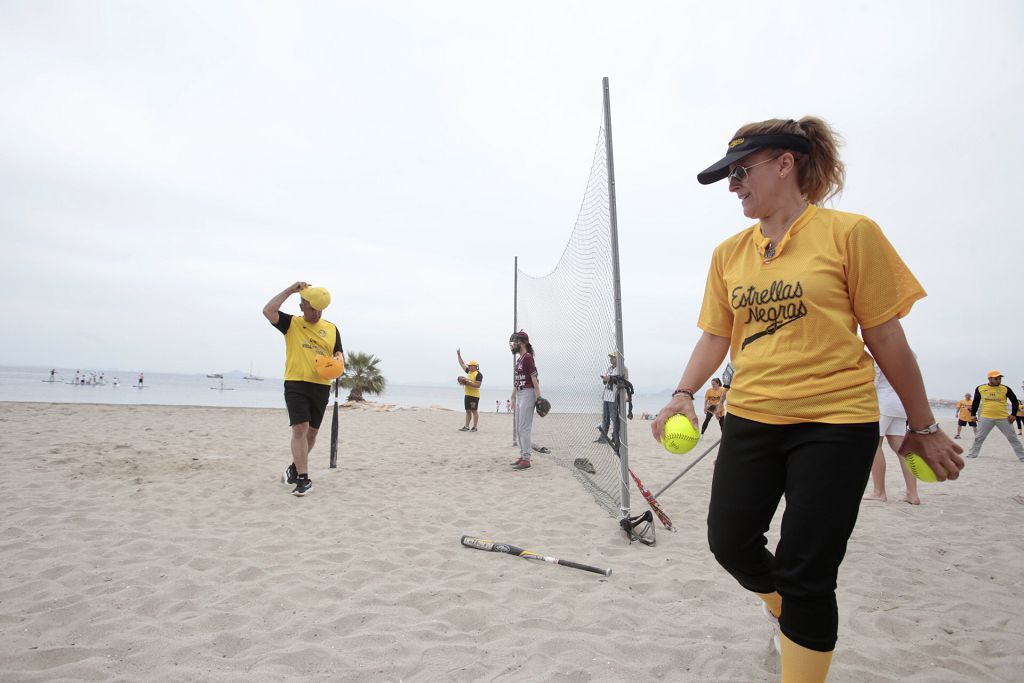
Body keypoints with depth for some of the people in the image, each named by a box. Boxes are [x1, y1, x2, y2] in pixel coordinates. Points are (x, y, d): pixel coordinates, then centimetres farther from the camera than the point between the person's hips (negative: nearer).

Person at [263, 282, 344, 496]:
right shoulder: (291, 323, 2)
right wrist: (290, 290, -11)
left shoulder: (332, 329, 10)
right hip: (296, 385, -4)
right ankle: (303, 479, -11)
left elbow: (339, 354, 14)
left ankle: (295, 468, 32)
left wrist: (338, 360, -11)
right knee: (300, 429, -15)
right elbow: (268, 311, -13)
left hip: (321, 387, 4)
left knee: (312, 431, 12)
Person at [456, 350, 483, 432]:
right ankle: (466, 427, 12)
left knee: (474, 411, -4)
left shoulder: (478, 374, -10)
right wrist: (459, 355, 22)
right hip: (467, 394, 8)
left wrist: (468, 382, -20)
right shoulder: (469, 372, 14)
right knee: (468, 411, 9)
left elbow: (477, 385, -18)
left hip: (474, 396, -8)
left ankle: (474, 427, 0)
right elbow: (462, 364, 24)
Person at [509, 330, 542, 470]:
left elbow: (534, 378, -19)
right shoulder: (519, 359, 16)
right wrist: (512, 397, 23)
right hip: (519, 395, 10)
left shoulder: (528, 357, -13)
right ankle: (522, 456, 22)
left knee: (524, 428, -8)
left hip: (527, 394, -10)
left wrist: (538, 397, -23)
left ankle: (526, 460, -3)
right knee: (518, 428, 14)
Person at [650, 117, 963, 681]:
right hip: (750, 421, 5)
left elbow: (885, 336, -4)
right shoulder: (728, 253, 7)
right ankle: (787, 613, 42)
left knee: (805, 573, -2)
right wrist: (683, 394, -8)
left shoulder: (850, 233, -6)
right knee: (729, 541, 9)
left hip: (836, 424, -5)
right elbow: (714, 336, 8)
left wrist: (923, 427, 3)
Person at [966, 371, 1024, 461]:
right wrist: (973, 414, 8)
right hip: (985, 418, 0)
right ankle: (972, 454, 15)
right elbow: (976, 402, 11)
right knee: (979, 438, 6)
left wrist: (1013, 414, -3)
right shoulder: (980, 388, 1)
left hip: (1003, 418, 0)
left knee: (1012, 438, 5)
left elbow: (1015, 401, 6)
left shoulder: (1005, 389, -1)